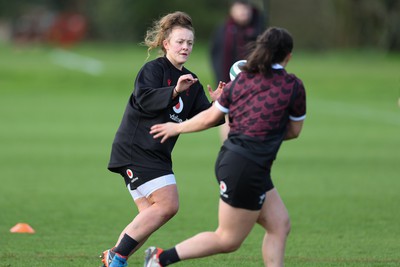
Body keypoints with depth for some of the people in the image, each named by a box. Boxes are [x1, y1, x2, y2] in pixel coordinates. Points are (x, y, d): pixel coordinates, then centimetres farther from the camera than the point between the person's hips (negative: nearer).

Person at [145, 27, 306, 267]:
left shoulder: (240, 80, 6)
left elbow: (210, 117, 9)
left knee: (280, 225, 11)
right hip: (248, 170, -7)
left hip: (230, 159, 7)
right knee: (228, 240, 6)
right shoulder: (293, 86, -6)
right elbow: (294, 131, 6)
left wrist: (177, 128, 24)